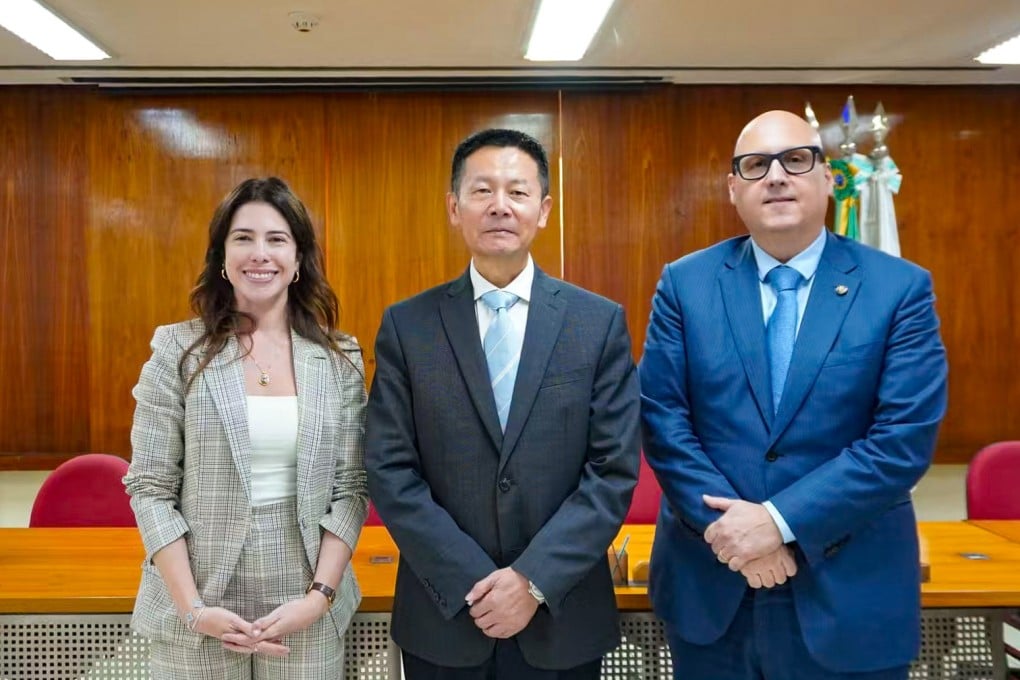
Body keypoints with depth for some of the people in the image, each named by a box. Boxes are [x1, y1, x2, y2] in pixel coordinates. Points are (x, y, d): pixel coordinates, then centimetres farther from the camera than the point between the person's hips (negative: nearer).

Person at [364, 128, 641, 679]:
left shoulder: (600, 322, -3)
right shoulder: (406, 325, -3)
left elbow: (615, 469, -6)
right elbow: (389, 470, -6)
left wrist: (535, 579, -14)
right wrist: (472, 584, -13)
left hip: (562, 618, 0)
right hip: (443, 618, 0)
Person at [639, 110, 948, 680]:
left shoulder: (901, 288, -4)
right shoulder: (685, 283, 0)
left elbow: (905, 438, -12)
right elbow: (661, 417, -4)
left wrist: (781, 520, -17)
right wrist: (728, 525, -15)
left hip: (849, 593, -1)